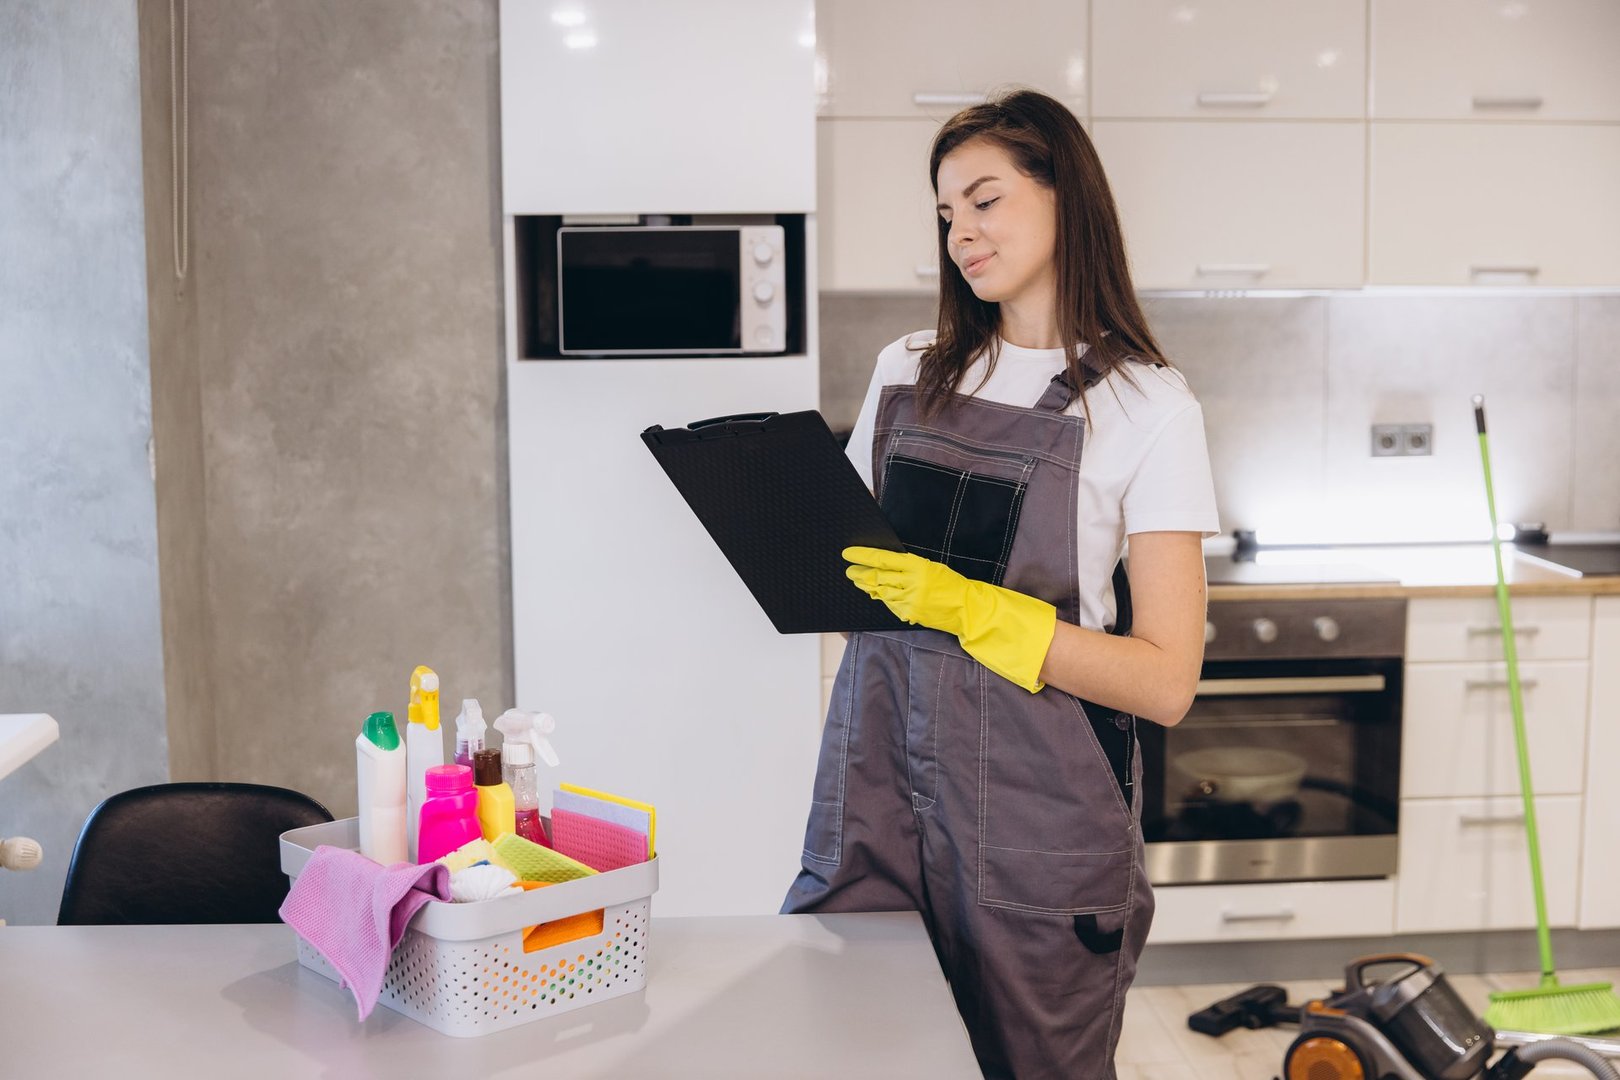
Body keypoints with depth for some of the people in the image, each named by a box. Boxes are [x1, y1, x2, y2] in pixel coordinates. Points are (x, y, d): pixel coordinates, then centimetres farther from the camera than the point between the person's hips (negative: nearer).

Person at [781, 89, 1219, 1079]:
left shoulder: (1147, 405, -4)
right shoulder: (908, 373, 11)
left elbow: (1166, 683, -10)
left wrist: (972, 611, -20)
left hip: (1035, 815, -3)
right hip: (875, 780, 4)